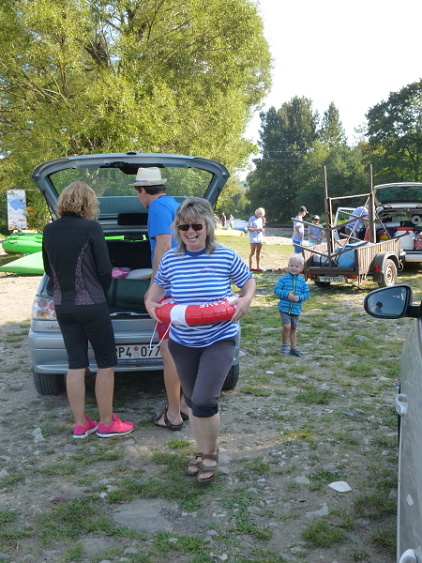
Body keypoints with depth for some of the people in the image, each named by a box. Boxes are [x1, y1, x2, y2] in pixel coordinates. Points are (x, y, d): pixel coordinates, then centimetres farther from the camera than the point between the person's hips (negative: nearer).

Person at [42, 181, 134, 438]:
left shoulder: (49, 230, 3)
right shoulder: (91, 228, -13)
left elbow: (49, 269, 14)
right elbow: (105, 269, -10)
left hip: (63, 306, 6)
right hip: (91, 305, -5)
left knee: (76, 364, 12)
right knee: (106, 362, 7)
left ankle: (81, 424, 19)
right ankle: (106, 423, 13)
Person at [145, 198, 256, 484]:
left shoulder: (226, 256, -9)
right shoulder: (170, 259, -3)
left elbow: (249, 282, 5)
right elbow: (156, 289, 13)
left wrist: (245, 301, -14)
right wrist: (151, 304, -8)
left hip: (220, 340, -4)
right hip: (182, 342, 4)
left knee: (204, 400, -14)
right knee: (192, 399, 14)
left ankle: (211, 455, 12)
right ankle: (202, 452, 35)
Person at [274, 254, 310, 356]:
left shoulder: (302, 281, 3)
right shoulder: (284, 278, -5)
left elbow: (306, 293, 5)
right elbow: (277, 289, -8)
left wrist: (299, 297, -15)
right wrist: (287, 294, -20)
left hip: (296, 309, 3)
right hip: (284, 308, -3)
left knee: (294, 328, 14)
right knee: (287, 326, -17)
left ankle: (294, 347, 27)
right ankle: (284, 344, 7)